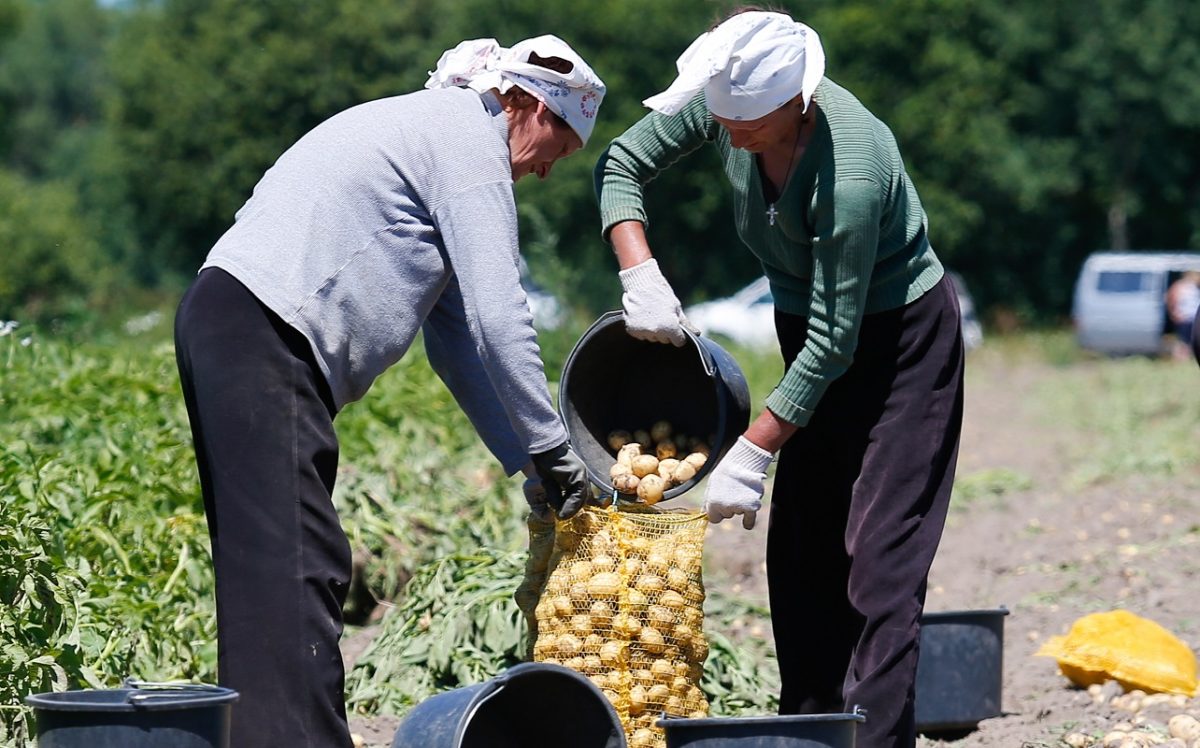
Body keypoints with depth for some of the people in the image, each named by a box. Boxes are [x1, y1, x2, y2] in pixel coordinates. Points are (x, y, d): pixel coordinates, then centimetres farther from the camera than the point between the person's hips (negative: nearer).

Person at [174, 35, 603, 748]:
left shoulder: (430, 126, 27)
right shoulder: (472, 135, -3)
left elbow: (456, 338, 26)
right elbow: (498, 318, -10)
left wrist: (529, 463, 22)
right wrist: (551, 452, -2)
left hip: (222, 319, 11)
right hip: (265, 334, -11)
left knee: (266, 569, 9)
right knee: (299, 572, -16)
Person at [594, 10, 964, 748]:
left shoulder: (849, 169, -35)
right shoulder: (724, 101, -16)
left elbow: (834, 341, -30)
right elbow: (622, 165, -2)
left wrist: (752, 452, -26)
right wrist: (641, 276, -19)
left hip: (903, 339, -8)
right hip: (810, 334, 8)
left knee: (879, 554, -14)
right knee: (799, 549, 6)